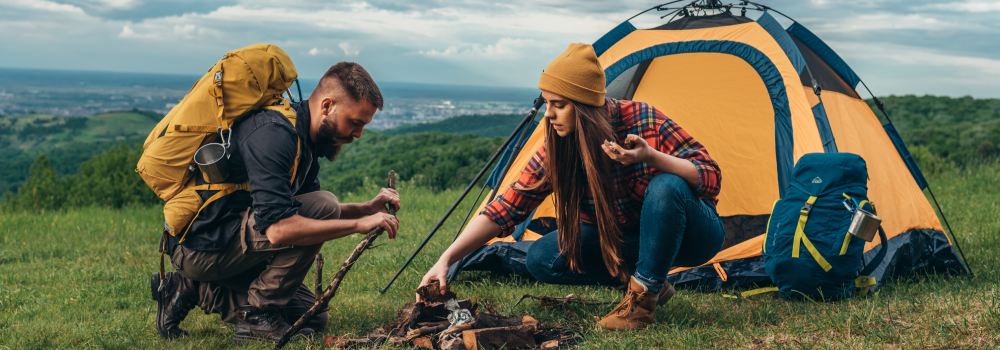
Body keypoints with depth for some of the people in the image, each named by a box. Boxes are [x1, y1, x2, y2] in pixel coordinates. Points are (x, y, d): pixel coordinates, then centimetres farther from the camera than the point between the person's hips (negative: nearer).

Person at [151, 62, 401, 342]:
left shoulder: (302, 139, 8)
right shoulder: (273, 134, -24)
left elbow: (313, 214, 15)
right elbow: (278, 228, -33)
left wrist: (369, 208, 0)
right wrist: (359, 224, -27)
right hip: (202, 244, -10)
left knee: (310, 316, 13)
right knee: (322, 205, -20)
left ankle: (198, 291, 12)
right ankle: (259, 314, -10)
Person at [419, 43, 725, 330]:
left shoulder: (643, 120, -26)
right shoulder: (556, 151, -14)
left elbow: (711, 178, -25)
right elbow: (505, 210, -14)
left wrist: (651, 157, -42)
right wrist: (446, 260, -22)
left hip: (691, 234, -4)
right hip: (627, 237, 4)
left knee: (666, 187, -38)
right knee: (541, 259, -15)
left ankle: (643, 295, -19)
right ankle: (650, 283, -4)